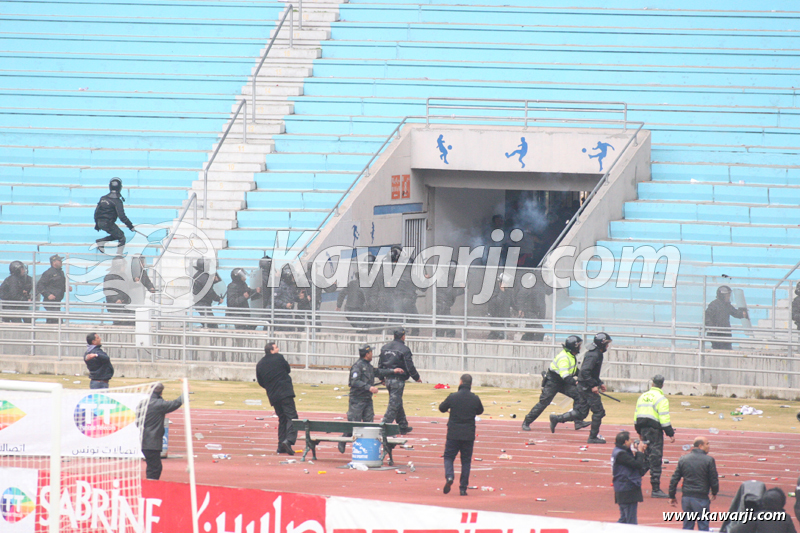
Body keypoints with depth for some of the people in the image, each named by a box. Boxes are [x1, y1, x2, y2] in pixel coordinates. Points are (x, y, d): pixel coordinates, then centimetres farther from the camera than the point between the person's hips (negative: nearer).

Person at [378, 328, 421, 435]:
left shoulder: (385, 348, 9)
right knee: (394, 404, -5)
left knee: (397, 403, 18)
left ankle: (403, 426, 26)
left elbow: (380, 365, 14)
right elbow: (410, 367, -11)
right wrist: (417, 377, 5)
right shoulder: (404, 349, -12)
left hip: (388, 379, 7)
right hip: (398, 380, -7)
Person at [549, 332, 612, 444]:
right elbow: (585, 371, -26)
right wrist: (593, 385, -24)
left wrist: (600, 383, 21)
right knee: (598, 411, -4)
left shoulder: (597, 354, 14)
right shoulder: (594, 355, -18)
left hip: (584, 387, 10)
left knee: (581, 413, 12)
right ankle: (593, 437, 3)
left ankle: (556, 419, 14)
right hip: (587, 387, -10)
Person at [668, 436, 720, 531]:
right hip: (701, 497, -4)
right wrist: (714, 493, 14)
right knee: (703, 526, 2)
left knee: (687, 526, 11)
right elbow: (714, 480, -5)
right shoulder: (709, 460, -8)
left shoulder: (683, 459, 6)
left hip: (686, 497, 4)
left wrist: (672, 496, 13)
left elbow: (674, 479, 5)